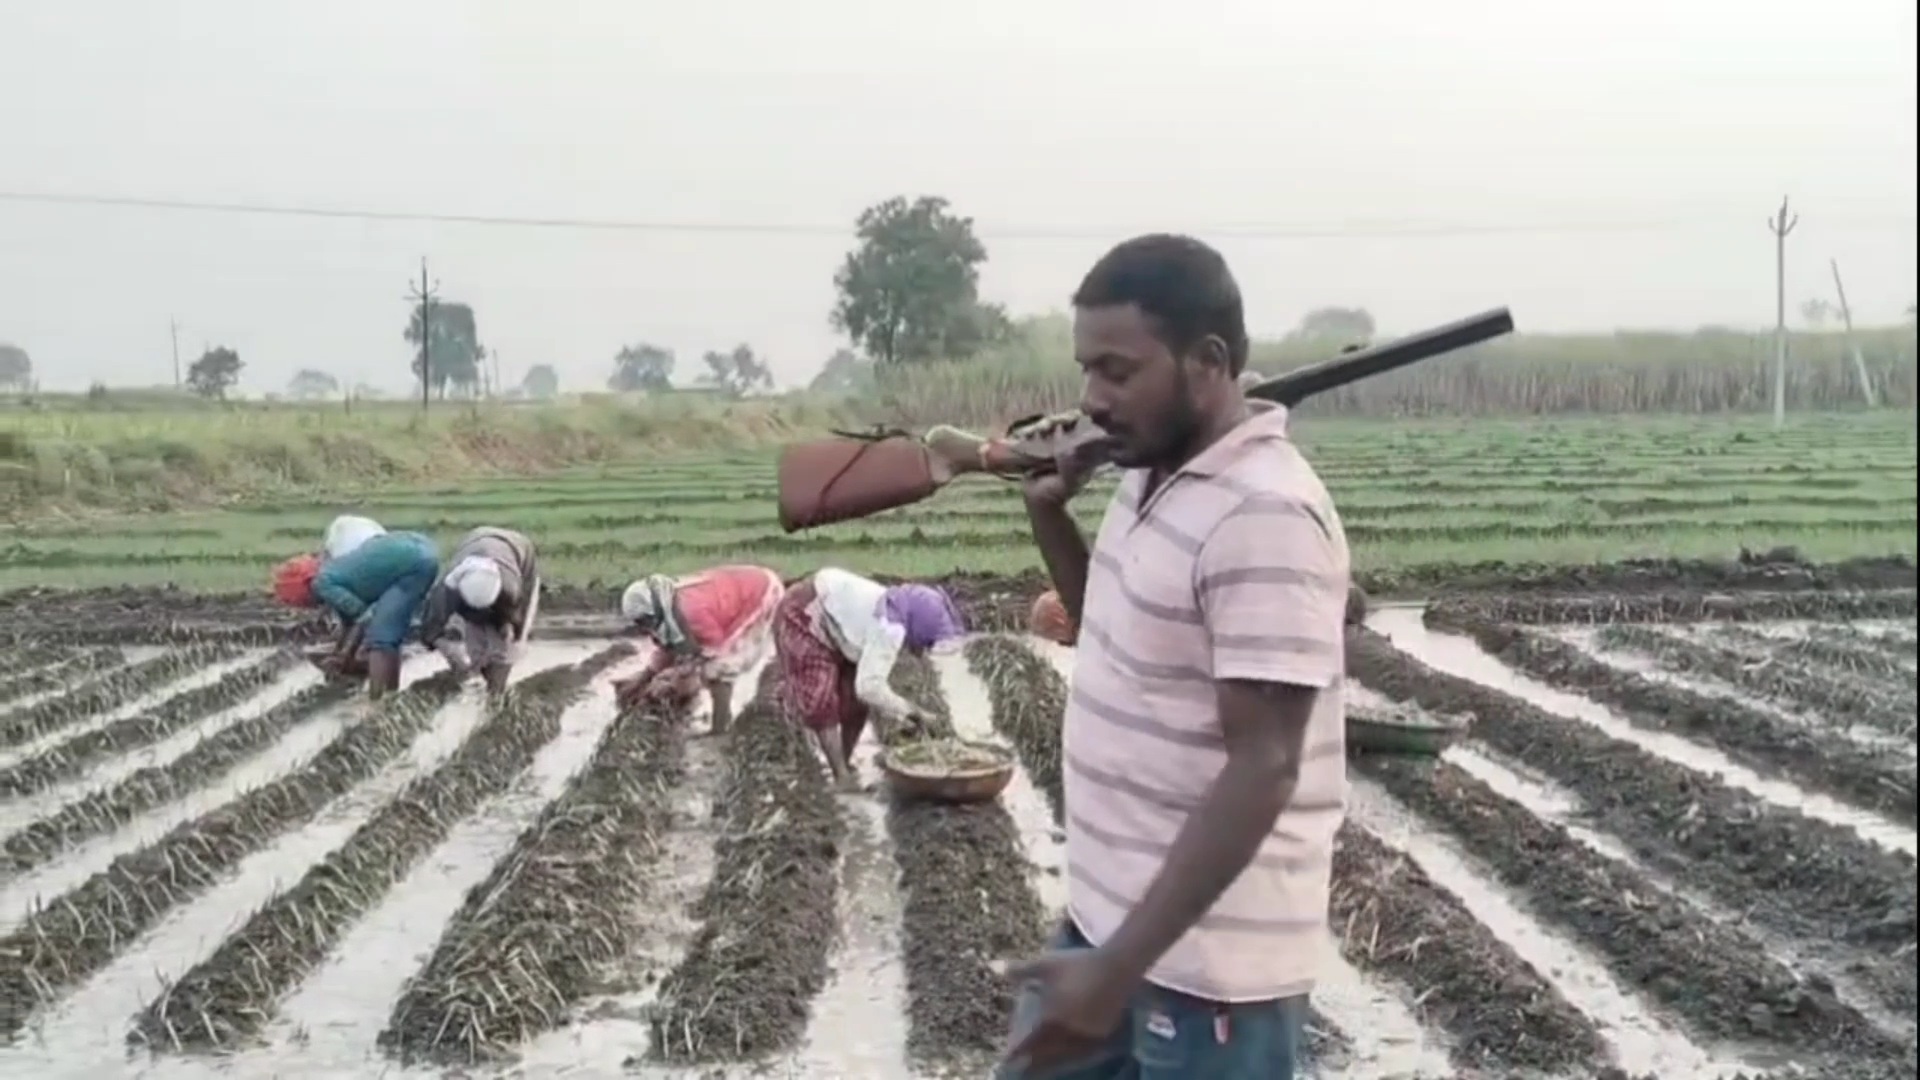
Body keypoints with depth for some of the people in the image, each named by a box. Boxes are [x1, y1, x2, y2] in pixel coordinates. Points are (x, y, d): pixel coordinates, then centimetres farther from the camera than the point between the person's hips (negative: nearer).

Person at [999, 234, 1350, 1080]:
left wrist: (1118, 969, -27)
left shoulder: (1263, 518, -23)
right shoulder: (1151, 475, 6)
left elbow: (1262, 770, -25)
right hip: (1106, 913, 9)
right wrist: (1048, 513, 6)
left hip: (1208, 961, -9)